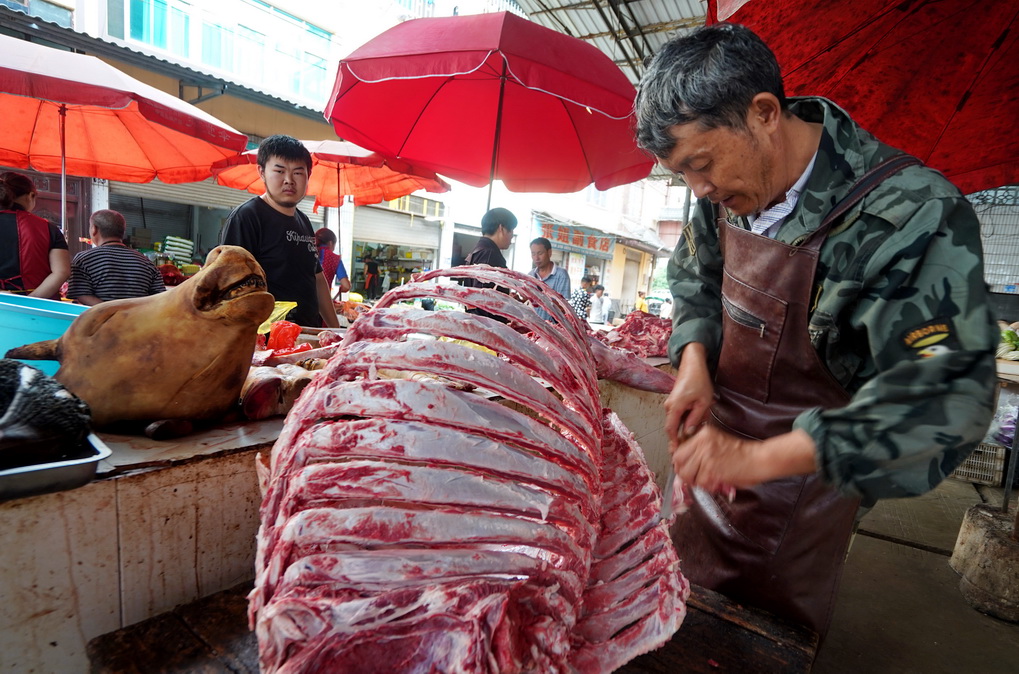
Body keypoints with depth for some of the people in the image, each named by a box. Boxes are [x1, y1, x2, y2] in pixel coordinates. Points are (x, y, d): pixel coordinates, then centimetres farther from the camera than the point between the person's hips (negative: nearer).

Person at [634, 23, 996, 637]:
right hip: (713, 443, 6)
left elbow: (949, 390, -29)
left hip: (804, 470, -5)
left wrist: (760, 458, -36)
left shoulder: (914, 213, -26)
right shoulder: (727, 188, -6)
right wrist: (694, 359, -10)